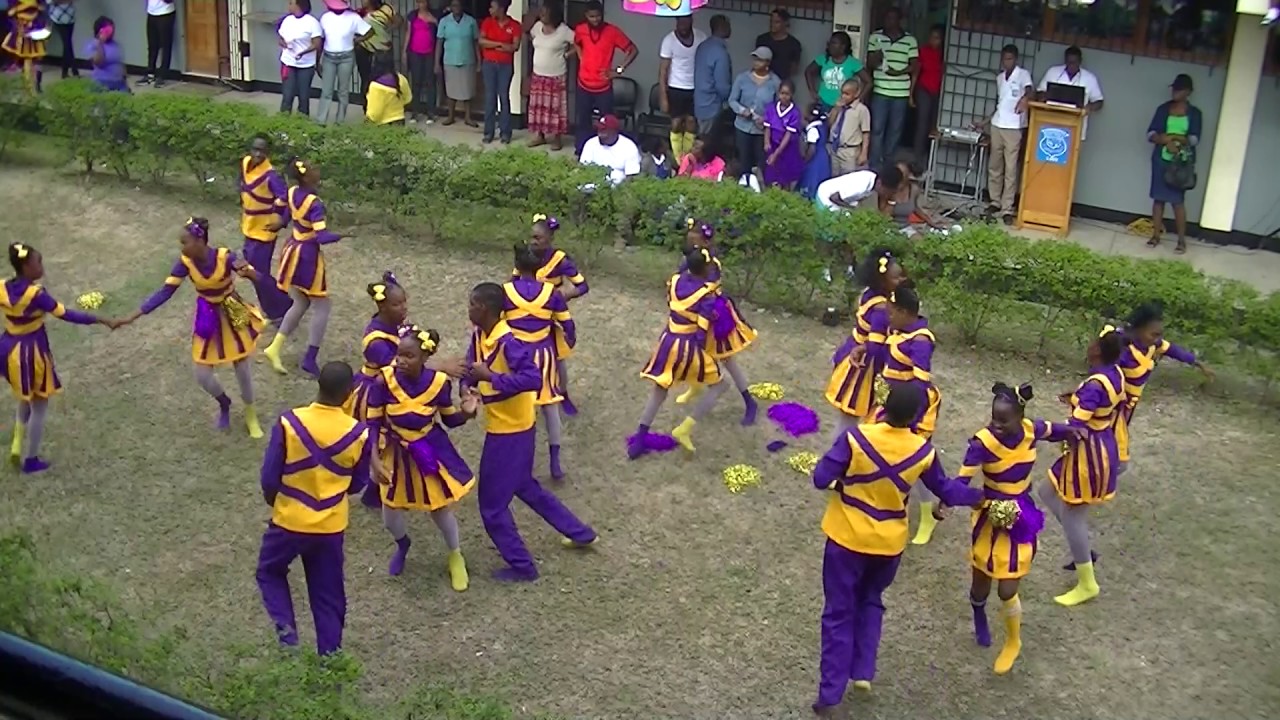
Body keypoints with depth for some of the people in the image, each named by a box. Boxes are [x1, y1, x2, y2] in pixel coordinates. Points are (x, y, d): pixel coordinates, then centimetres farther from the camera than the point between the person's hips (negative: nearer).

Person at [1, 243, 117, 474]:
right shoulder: (36, 294, -25)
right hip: (31, 352, -7)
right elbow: (67, 315, -25)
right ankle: (31, 460, 21)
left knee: (24, 401, 30)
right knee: (39, 407, 12)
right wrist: (103, 321, -22)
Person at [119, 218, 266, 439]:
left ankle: (250, 414, 33)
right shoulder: (185, 262, -18)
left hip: (233, 316, -3)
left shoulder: (224, 257, -26)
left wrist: (246, 271, -57)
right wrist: (132, 316, -16)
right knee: (202, 376, 3)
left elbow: (258, 277, -32)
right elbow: (165, 292, -13)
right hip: (207, 320, 3)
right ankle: (224, 404, 37)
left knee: (242, 367, 7)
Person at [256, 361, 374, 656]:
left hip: (290, 520, -1)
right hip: (332, 526, 1)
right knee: (328, 594, 16)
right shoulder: (359, 433, -14)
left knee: (270, 572, 25)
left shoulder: (289, 423, -19)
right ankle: (330, 656, 21)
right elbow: (357, 484, 0)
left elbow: (269, 478, -12)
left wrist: (274, 501, 10)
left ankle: (285, 628, 7)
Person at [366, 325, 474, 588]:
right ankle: (402, 545, 49)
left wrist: (466, 413, -26)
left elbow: (449, 419, -6)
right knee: (390, 518, 11)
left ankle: (455, 556, 43)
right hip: (396, 453, 1)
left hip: (431, 452, 0)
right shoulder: (384, 381, -25)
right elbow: (373, 423, -14)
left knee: (441, 508, 14)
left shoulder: (439, 382, -22)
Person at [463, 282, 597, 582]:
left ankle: (522, 567, 18)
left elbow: (533, 379, -36)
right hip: (501, 428, 10)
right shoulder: (479, 336, 0)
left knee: (492, 504, 3)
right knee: (524, 487, 26)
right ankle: (580, 533, 38)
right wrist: (471, 387, -13)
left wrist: (491, 377, -35)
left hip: (511, 432, -10)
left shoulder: (507, 342, -27)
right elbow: (472, 368, 9)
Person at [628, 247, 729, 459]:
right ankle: (684, 430, 3)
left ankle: (639, 440, 19)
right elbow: (701, 333, -22)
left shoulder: (675, 280, -4)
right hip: (690, 346, -6)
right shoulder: (707, 296, -21)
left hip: (669, 341, 6)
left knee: (659, 390, 19)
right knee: (717, 386, 13)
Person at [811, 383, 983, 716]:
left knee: (839, 613, 8)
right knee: (871, 601, 28)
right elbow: (946, 491, 4)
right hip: (889, 543, 3)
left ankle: (829, 696, 9)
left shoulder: (856, 438, -21)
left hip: (848, 538, -2)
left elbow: (821, 479, -19)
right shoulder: (923, 451, -11)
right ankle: (863, 672, 21)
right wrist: (979, 496, 22)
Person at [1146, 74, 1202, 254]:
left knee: (1178, 200, -5)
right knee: (1158, 198, 5)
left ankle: (1182, 240, 0)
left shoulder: (1194, 113, 1)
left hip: (1182, 162, -3)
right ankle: (1156, 235, 14)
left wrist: (1170, 136, -18)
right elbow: (1151, 135, 0)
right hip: (1161, 159, 3)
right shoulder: (1163, 109, 6)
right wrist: (1167, 141, -18)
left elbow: (1194, 139, -8)